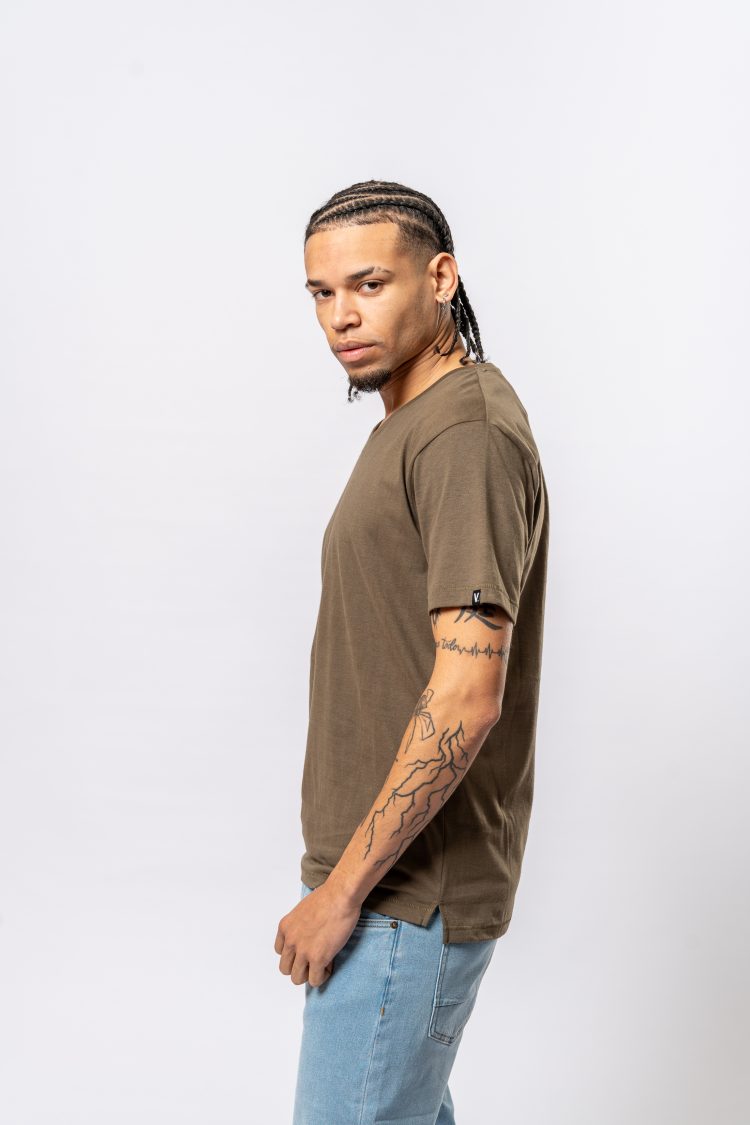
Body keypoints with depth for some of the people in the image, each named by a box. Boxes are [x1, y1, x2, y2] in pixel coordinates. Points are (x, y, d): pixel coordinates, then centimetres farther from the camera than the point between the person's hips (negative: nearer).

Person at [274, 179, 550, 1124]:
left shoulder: (468, 434, -20)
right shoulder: (409, 425, 13)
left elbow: (467, 696, -26)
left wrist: (342, 889, -21)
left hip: (407, 893, -10)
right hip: (396, 873, 10)